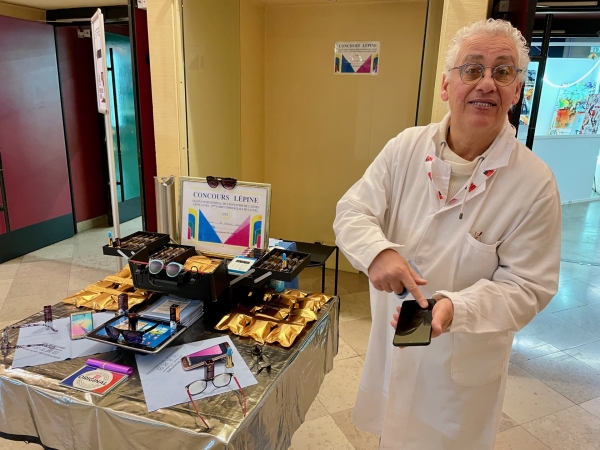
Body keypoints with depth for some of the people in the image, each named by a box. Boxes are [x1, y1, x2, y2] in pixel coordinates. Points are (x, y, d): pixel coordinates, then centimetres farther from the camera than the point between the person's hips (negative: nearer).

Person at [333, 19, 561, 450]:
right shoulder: (406, 147, -9)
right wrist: (377, 251, -31)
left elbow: (525, 285, -15)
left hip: (465, 361, -2)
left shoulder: (535, 182, -18)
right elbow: (352, 211, -9)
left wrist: (455, 308, -32)